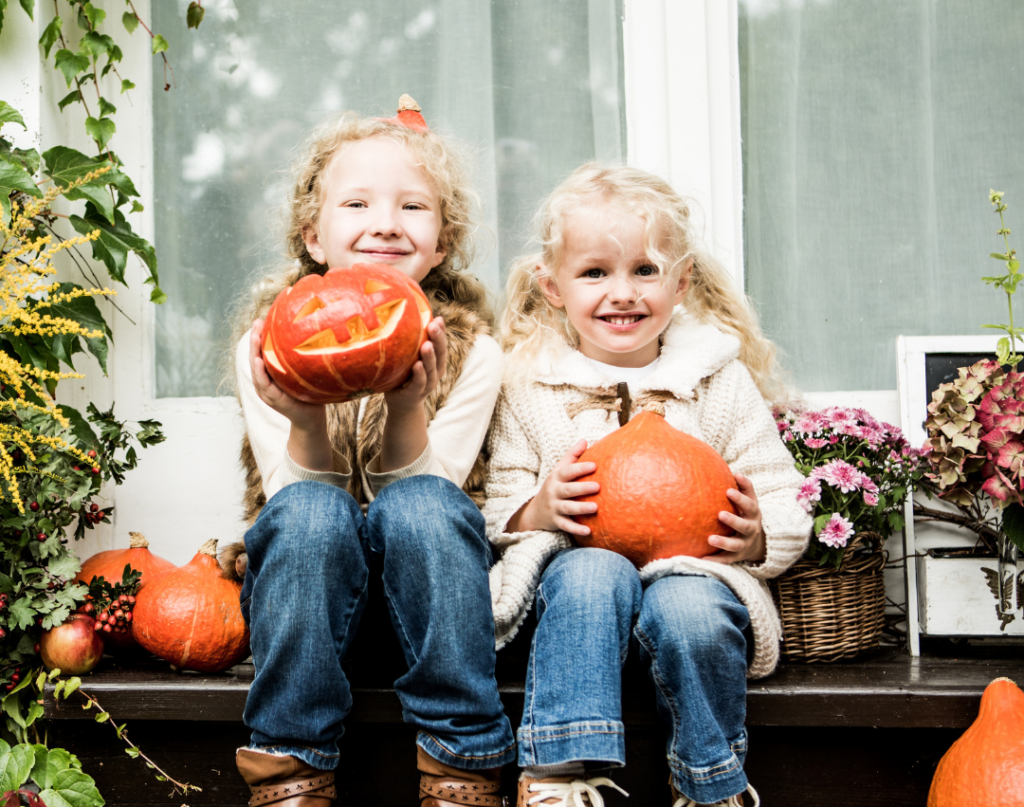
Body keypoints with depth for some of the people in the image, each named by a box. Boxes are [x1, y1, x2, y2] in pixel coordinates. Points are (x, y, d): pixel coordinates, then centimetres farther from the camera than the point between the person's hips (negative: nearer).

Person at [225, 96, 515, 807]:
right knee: (309, 510, -31)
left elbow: (430, 502, -11)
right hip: (310, 575, 0)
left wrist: (407, 411, -30)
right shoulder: (271, 344, -5)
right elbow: (294, 500, -10)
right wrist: (306, 424, -31)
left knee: (416, 504, -31)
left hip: (418, 578, 0)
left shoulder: (470, 349, -5)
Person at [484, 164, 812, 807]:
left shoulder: (722, 380, 7)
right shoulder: (528, 384, 7)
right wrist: (542, 508, -15)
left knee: (690, 610, -33)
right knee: (593, 575, -34)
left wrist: (755, 535, -16)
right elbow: (499, 512, 8)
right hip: (577, 566, 0)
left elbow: (787, 512, 8)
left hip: (692, 569, 0)